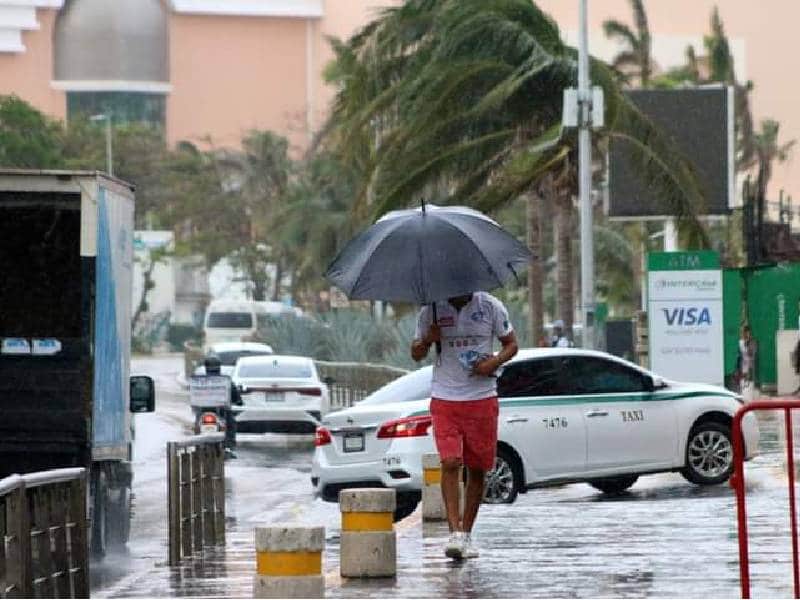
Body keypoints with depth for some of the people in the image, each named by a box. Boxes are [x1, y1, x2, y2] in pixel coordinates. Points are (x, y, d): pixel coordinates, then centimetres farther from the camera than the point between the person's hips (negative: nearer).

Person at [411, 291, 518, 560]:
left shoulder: (490, 306, 0)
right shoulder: (431, 310, 2)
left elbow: (511, 344, 9)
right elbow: (416, 354, 11)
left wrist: (494, 362, -12)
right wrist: (427, 340, -12)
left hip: (482, 399, 1)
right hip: (445, 400, -1)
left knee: (477, 469, 5)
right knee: (450, 463, -15)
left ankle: (467, 534, 17)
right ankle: (455, 533, -18)